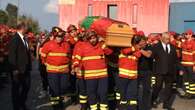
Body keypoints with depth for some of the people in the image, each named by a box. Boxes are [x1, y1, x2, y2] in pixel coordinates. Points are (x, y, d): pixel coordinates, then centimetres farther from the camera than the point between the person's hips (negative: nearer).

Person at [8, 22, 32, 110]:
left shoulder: (24, 39, 10)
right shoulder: (15, 39, -14)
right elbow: (11, 55, -17)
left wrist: (29, 66, 7)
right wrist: (15, 69, -18)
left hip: (25, 68, 7)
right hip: (17, 70, -7)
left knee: (26, 86, 15)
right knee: (16, 88, 8)